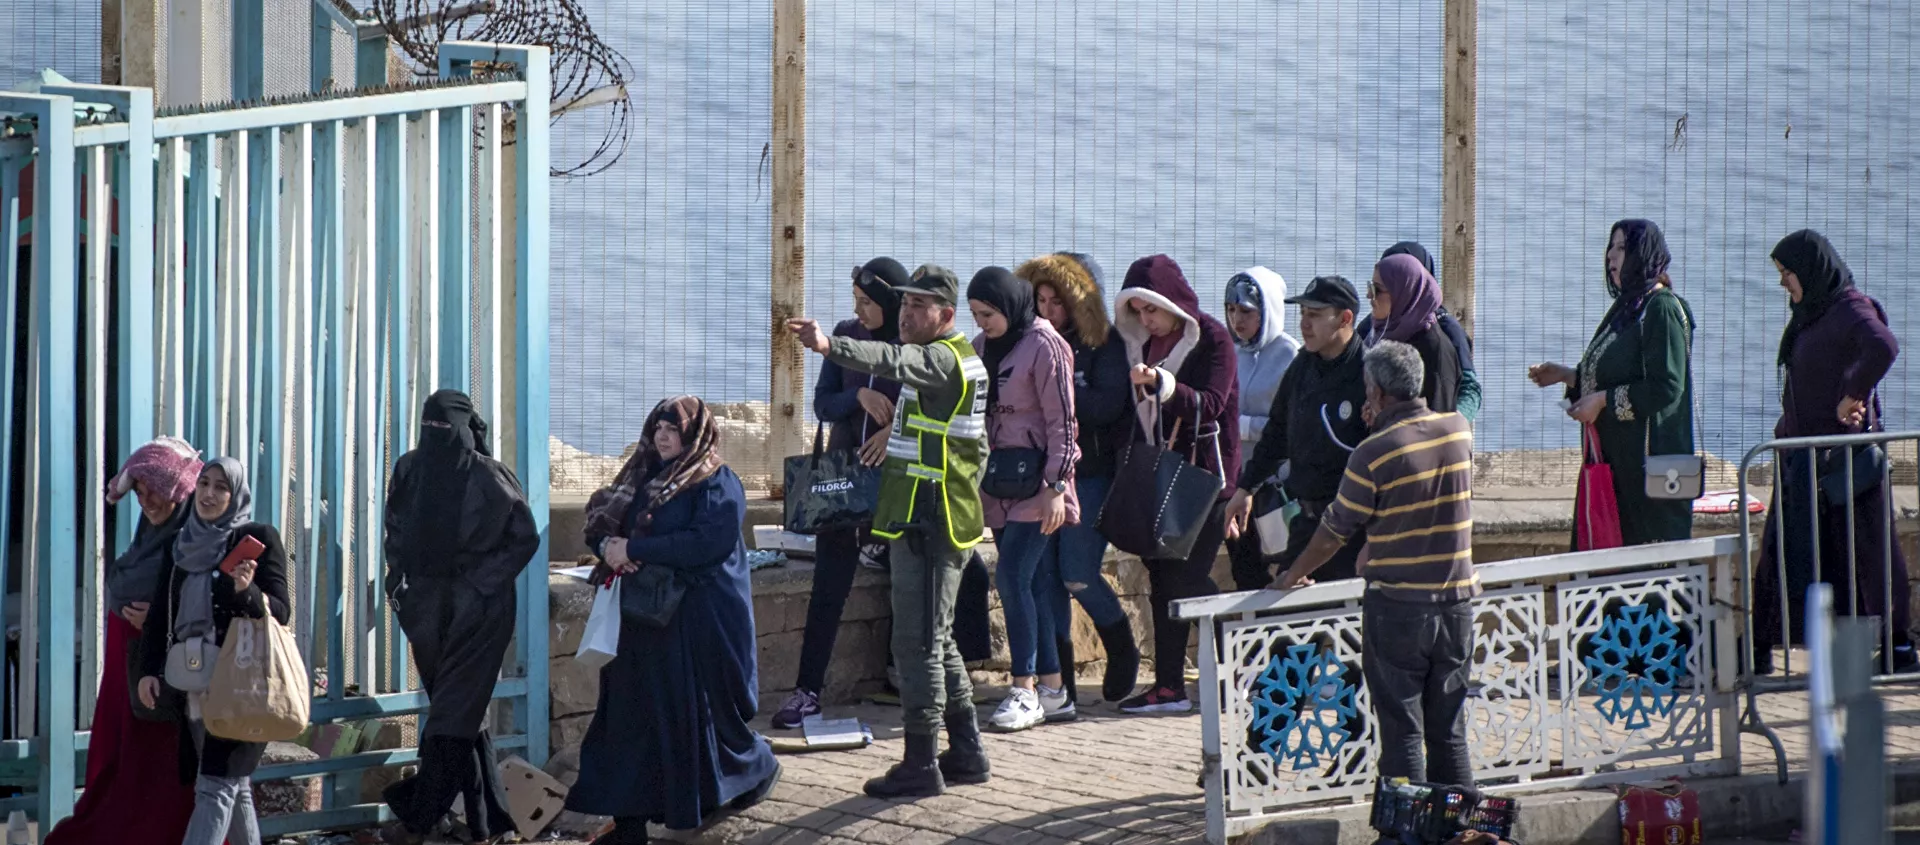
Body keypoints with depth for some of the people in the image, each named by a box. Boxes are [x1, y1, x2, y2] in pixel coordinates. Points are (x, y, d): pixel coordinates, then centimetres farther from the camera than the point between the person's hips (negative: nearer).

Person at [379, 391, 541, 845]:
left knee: (453, 713, -7)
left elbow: (526, 537, -5)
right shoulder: (409, 469, 3)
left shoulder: (488, 476, -10)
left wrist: (483, 584, -11)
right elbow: (396, 529, 15)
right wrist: (396, 579, 4)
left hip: (477, 608, -5)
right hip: (427, 605, 5)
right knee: (465, 712, 10)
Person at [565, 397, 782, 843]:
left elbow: (709, 541, -21)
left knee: (703, 710, 5)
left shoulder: (717, 484, -7)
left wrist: (633, 548, -20)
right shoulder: (643, 478, 14)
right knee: (632, 715, 0)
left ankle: (759, 768, 34)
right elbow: (599, 518, 14)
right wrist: (607, 544, -11)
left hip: (700, 620, -6)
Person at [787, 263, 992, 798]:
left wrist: (830, 346, -48)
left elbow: (892, 361, -34)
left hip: (931, 523, -11)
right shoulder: (954, 357, 19)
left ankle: (921, 764, -7)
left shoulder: (943, 358, -14)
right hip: (923, 518, 11)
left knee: (918, 641, -9)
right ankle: (966, 753, 24)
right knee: (937, 638, 17)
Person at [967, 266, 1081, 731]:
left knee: (1013, 576, -13)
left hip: (1034, 476, -7)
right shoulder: (981, 347, 11)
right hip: (997, 478, 7)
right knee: (1026, 583, 6)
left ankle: (1025, 692, -9)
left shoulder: (1044, 347, -10)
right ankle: (1053, 691, 11)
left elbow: (1061, 421, -11)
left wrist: (1056, 487, -15)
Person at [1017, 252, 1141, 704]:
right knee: (1044, 573, 0)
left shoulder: (1104, 344, -3)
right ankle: (1058, 679, 7)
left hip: (1090, 473, -4)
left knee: (1078, 573, -8)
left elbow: (1109, 405, -15)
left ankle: (1123, 651, 19)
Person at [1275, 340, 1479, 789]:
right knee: (1449, 734, 11)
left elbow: (1335, 529, -6)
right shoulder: (1459, 430, 1)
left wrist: (1294, 575, 11)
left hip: (1397, 606, -5)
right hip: (1456, 601, 5)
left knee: (1402, 734, 1)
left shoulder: (1374, 452, -14)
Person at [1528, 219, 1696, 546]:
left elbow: (1666, 388, -20)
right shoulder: (1626, 306, 16)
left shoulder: (1663, 309, -12)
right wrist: (1566, 376, 11)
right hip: (1616, 456, 9)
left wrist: (1604, 400, -16)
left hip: (1648, 457, -9)